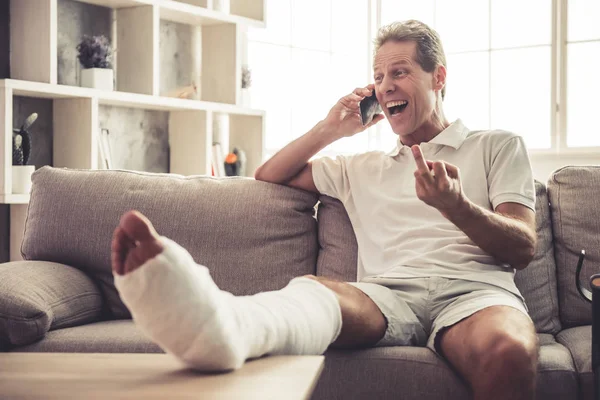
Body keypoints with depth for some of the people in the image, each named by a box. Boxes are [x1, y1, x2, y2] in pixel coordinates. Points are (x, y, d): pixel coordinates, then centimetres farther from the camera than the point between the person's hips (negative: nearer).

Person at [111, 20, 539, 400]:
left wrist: (456, 205, -12)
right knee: (312, 288, -36)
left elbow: (522, 250, 8)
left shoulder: (499, 146, 21)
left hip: (471, 290, -1)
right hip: (388, 295, 2)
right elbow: (268, 176, 38)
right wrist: (330, 129, 26)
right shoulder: (362, 168, 33)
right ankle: (221, 324, -66)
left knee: (508, 354, -41)